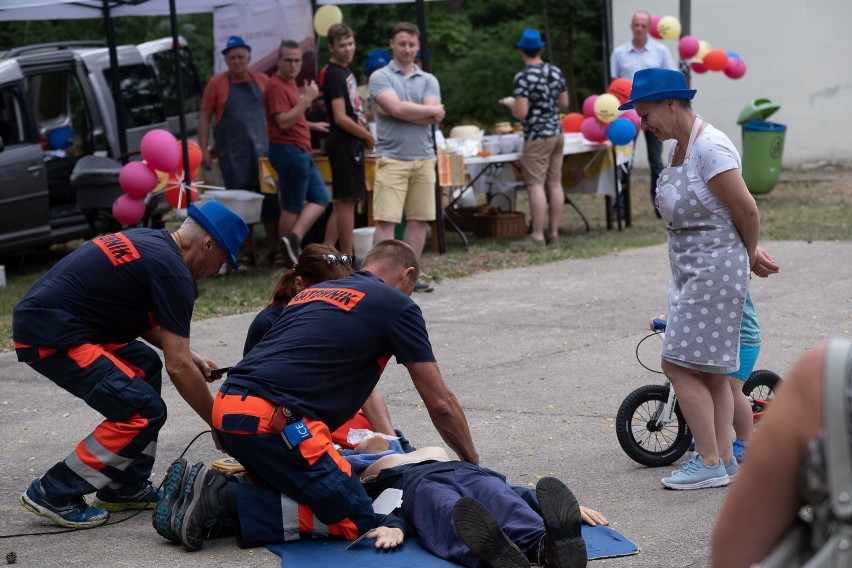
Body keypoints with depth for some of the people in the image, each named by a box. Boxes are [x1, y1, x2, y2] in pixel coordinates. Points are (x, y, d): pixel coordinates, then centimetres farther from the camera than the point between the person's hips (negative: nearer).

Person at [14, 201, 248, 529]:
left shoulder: (150, 242, 16)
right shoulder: (172, 271, -13)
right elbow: (178, 367, -13)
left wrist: (188, 355, 21)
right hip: (49, 337, -11)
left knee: (145, 365, 22)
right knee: (144, 412, -11)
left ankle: (123, 488, 21)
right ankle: (55, 494, -1)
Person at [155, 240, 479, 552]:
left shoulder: (314, 292, 27)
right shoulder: (397, 306, 6)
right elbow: (440, 404, 8)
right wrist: (472, 461, 23)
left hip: (226, 409, 8)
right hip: (271, 421, -8)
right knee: (357, 523, -1)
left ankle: (208, 486, 6)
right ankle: (226, 502, -10)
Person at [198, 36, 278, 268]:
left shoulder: (262, 81, 8)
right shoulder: (217, 84, 3)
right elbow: (204, 118, 4)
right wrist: (204, 150, -3)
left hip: (263, 150, 2)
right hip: (233, 153, -2)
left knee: (270, 200, 2)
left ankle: (274, 250, 10)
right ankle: (247, 253, 8)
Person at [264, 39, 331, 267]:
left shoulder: (289, 84, 17)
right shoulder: (277, 86, -15)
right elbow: (284, 122, -24)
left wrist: (312, 125, 26)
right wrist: (307, 99, -23)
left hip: (301, 151, 10)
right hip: (289, 150, -10)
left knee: (320, 199, 7)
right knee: (293, 206, -3)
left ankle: (294, 240, -3)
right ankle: (290, 256, 3)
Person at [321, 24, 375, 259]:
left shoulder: (345, 71, 15)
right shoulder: (334, 75, -15)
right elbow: (341, 118, -20)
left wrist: (364, 136, 11)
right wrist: (368, 136, -10)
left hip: (351, 144, 10)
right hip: (344, 145, -10)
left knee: (344, 202, 12)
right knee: (347, 200, -5)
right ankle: (347, 258, 1)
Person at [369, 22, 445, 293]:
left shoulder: (428, 80, 13)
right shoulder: (380, 77, 2)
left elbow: (434, 117, -3)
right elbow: (397, 108, -14)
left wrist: (399, 110, -10)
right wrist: (431, 110, -3)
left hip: (424, 159, 4)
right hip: (392, 158, -4)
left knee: (419, 219, 5)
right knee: (386, 220, -8)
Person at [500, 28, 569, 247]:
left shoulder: (523, 77, -15)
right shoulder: (555, 72, 6)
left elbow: (520, 113, -18)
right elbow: (564, 104, 14)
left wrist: (509, 103, 1)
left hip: (537, 138, -7)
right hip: (557, 133, 7)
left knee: (536, 185, -5)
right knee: (555, 183, 8)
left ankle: (537, 236, -6)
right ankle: (553, 233, 13)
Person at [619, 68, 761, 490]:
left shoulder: (709, 147, -19)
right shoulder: (680, 147, 11)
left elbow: (746, 210, -18)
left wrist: (749, 258, -2)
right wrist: (749, 255, 13)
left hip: (715, 269, -10)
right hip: (689, 270, 10)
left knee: (680, 365, -8)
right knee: (710, 371, 13)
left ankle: (709, 462, -2)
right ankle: (724, 459, 19)